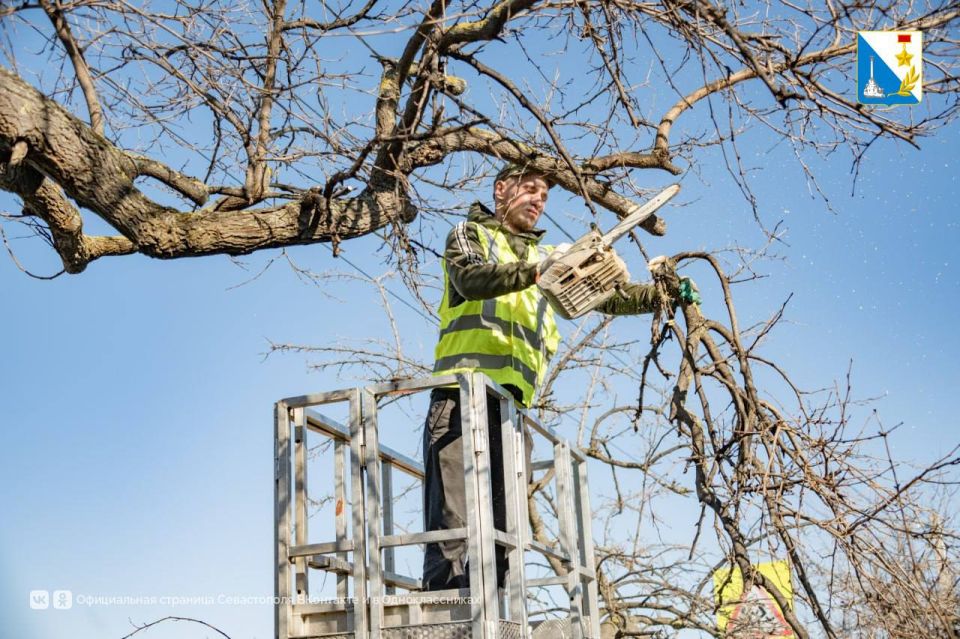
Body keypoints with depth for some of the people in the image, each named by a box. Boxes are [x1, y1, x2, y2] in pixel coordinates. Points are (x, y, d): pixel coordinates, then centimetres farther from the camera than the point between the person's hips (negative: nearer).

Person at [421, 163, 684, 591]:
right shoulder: (470, 234, 13)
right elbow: (470, 278, -10)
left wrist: (660, 295, 6)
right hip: (463, 391, -6)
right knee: (453, 521, -14)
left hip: (513, 401, 6)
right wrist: (535, 270, -22)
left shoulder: (545, 258, 28)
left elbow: (603, 296, 20)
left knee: (502, 526, 3)